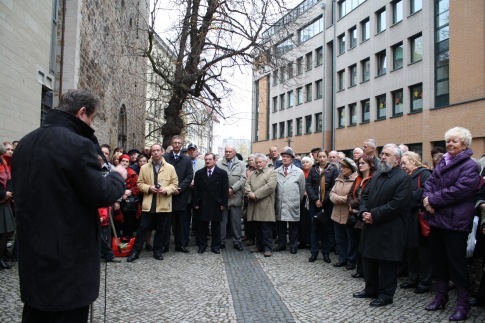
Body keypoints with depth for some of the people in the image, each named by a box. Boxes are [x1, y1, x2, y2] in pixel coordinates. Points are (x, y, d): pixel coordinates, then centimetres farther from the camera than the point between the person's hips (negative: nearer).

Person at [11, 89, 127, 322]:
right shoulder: (78, 144, -19)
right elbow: (101, 195, -19)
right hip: (68, 254, -8)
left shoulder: (25, 143, 8)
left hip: (31, 247, 8)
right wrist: (118, 176, 1)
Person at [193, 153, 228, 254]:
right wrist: (196, 203, -1)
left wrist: (223, 204, -7)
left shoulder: (222, 173, 0)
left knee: (216, 226, 8)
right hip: (202, 204, 2)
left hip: (216, 204, -1)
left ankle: (216, 246, 18)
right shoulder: (199, 173, 6)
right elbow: (196, 189, 5)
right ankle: (202, 245, 18)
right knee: (202, 226, 7)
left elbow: (225, 189, -3)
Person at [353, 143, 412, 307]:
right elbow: (365, 196, 14)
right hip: (371, 226, 8)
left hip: (389, 230, -8)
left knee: (386, 263, 4)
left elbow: (396, 205, -20)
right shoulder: (376, 175, 14)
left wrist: (374, 215, -18)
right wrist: (363, 212, -4)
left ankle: (386, 295, 19)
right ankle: (371, 289, 32)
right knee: (368, 259, 16)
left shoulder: (403, 178, -11)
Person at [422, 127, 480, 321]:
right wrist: (428, 199, -11)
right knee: (438, 260, 15)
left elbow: (458, 190, -20)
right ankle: (440, 296, 29)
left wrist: (433, 199, -15)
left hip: (455, 222, -7)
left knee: (457, 263, 2)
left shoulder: (470, 166, -10)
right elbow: (430, 182, 9)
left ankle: (462, 304, 16)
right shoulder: (442, 162, 14)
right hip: (437, 218, 7)